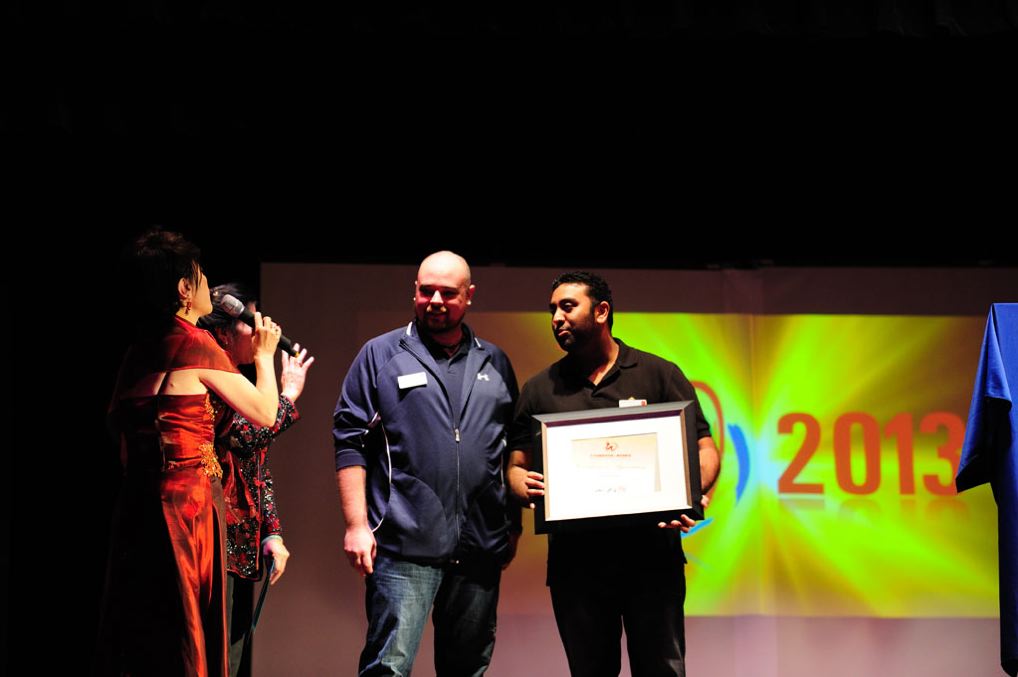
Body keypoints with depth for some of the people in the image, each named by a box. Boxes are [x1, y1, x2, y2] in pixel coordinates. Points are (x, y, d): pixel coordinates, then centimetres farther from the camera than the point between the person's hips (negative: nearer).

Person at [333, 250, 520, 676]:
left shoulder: (494, 363, 15)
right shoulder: (381, 355, 4)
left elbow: (513, 449, 20)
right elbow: (350, 443, 0)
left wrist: (514, 525, 14)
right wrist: (357, 525, -8)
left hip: (480, 546, 4)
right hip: (405, 544, -4)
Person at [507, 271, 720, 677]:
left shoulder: (659, 375, 6)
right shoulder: (540, 390, 12)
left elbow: (703, 450, 3)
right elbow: (516, 466, 11)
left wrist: (695, 494, -18)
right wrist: (524, 486, -13)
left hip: (652, 556, -2)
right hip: (575, 562, 2)